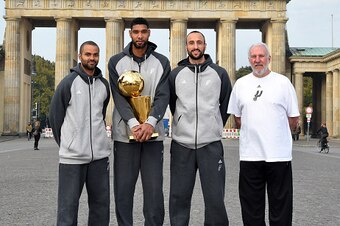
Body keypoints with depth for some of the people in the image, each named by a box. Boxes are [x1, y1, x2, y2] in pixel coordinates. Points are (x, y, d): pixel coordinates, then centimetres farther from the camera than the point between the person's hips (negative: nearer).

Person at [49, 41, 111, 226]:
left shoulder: (104, 84, 10)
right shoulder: (68, 82, -3)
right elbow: (55, 115, 1)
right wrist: (66, 143, 5)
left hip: (100, 154, 4)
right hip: (72, 155, -4)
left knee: (101, 203, 10)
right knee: (68, 204, 1)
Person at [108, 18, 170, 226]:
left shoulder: (162, 62, 6)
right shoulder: (116, 62, 5)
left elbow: (163, 96, -4)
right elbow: (119, 96, -5)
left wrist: (150, 122, -20)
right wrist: (133, 123, -19)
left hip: (153, 134, 0)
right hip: (124, 133, 0)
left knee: (154, 189, 2)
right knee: (123, 189, 4)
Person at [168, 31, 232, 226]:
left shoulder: (220, 74, 5)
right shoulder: (175, 74, 6)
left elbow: (226, 105, 12)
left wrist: (215, 127, 10)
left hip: (211, 144, -1)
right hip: (181, 144, 1)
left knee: (215, 198, 2)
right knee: (179, 196, 7)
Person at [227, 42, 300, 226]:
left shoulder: (283, 82, 2)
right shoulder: (240, 84, 8)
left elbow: (293, 118, 4)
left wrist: (273, 135, 4)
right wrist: (253, 134, 7)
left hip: (279, 154, -2)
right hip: (249, 154, 2)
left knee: (281, 205, 4)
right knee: (251, 206, 10)